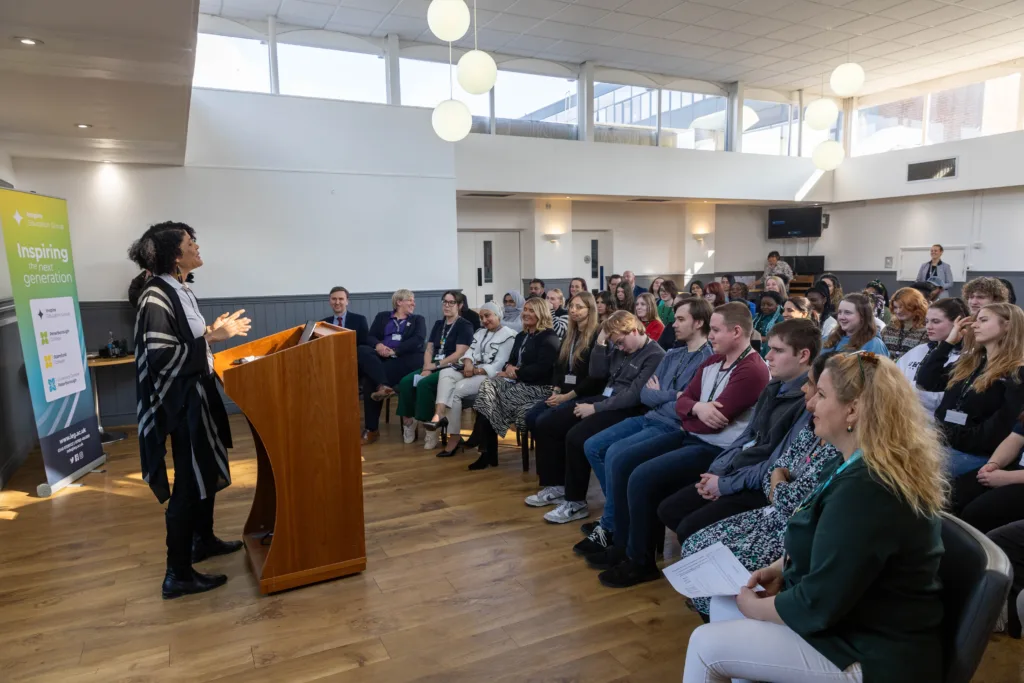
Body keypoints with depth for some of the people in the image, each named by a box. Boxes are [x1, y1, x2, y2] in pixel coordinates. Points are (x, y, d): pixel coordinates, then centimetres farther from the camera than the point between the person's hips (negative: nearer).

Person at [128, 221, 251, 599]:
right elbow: (161, 356, -25)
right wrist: (212, 337, -21)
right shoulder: (156, 297, -20)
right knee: (189, 481, -2)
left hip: (198, 392, 10)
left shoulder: (180, 291, 8)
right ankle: (177, 574, 10)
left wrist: (214, 331, 5)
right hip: (181, 400, -10)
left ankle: (203, 539, 39)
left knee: (206, 469, 20)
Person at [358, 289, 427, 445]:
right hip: (380, 358, 3)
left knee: (370, 379, -30)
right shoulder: (382, 316, 23)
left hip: (404, 359, -3)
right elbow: (370, 337, 10)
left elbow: (418, 340, -1)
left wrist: (394, 350, -13)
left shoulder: (418, 320, 19)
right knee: (361, 350, -32)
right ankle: (382, 386, -41)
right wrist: (378, 345, -15)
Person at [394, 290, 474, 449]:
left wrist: (436, 365, -14)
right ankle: (408, 422, -14)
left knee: (424, 384, -31)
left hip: (452, 369, -6)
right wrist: (426, 368, -6)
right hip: (433, 367, 7)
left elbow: (459, 354, -13)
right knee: (405, 382, -19)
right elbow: (429, 349, 13)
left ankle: (430, 427, -23)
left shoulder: (465, 326, -2)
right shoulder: (438, 324, 19)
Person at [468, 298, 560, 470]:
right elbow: (511, 360, 17)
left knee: (489, 397, -24)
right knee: (488, 385, -22)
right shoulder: (521, 336, 22)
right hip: (518, 383, 8)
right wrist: (508, 368, -6)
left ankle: (487, 451, -10)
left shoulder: (549, 337, -5)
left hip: (538, 387, -8)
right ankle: (487, 451, -23)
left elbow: (541, 368, -15)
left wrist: (514, 373, -14)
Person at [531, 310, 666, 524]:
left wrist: (595, 408, -18)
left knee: (576, 436, -30)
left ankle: (576, 503, -13)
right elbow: (596, 374, 10)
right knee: (545, 423, 0)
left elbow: (633, 396, -20)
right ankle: (555, 485, 11)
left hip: (626, 410, -9)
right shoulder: (619, 348, 12)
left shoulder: (655, 356, -13)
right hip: (604, 399, 9)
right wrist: (601, 343, -1)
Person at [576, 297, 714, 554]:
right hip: (648, 418, 9)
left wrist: (657, 395, -3)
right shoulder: (672, 355, 15)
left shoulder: (709, 359, -11)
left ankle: (609, 529, -10)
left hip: (673, 428, -9)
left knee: (615, 453, -27)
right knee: (592, 446, 0)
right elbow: (645, 394, 10)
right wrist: (670, 395, -9)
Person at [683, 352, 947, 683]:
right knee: (723, 604, 13)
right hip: (863, 618, 10)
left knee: (706, 645, -7)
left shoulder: (865, 490, -30)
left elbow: (817, 606, -27)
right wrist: (781, 566, 3)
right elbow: (824, 548, 17)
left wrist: (753, 607, -10)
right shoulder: (872, 465, 4)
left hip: (874, 655, -10)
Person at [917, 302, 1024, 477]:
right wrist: (948, 341, 9)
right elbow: (925, 381, 9)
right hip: (940, 443, 6)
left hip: (976, 455, -6)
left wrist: (956, 438, -15)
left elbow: (1001, 426, -13)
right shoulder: (969, 362, 16)